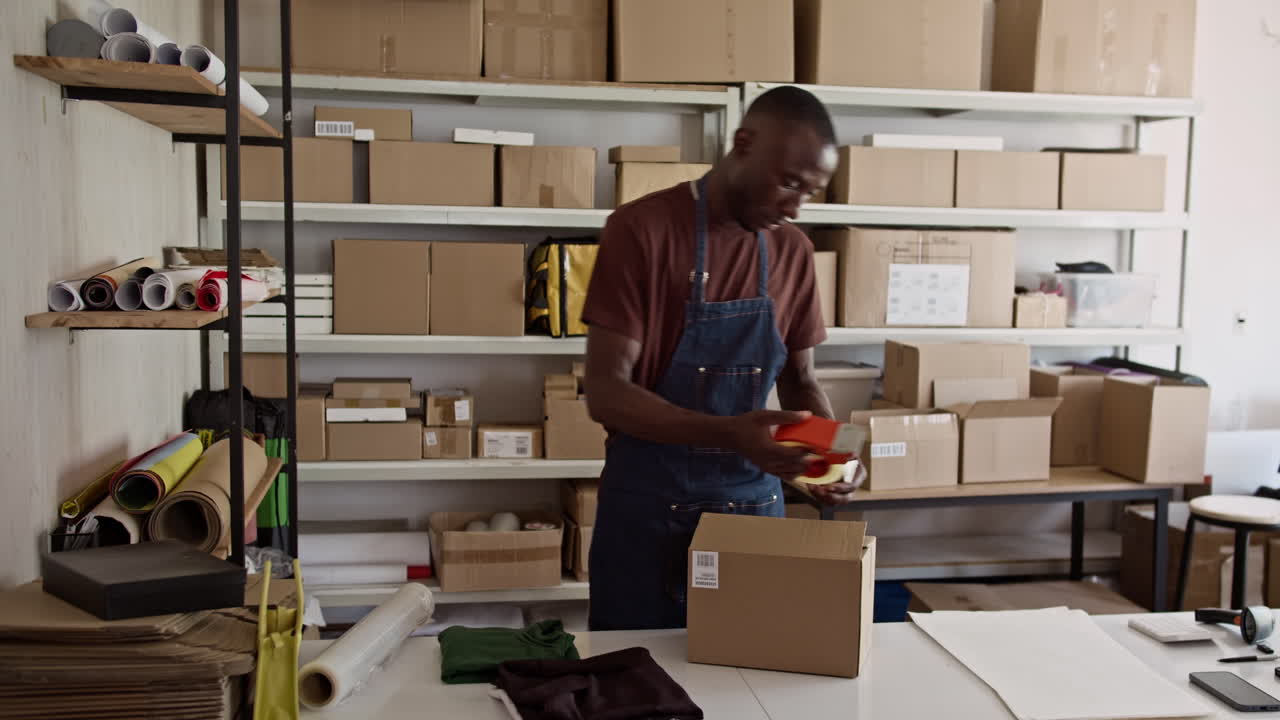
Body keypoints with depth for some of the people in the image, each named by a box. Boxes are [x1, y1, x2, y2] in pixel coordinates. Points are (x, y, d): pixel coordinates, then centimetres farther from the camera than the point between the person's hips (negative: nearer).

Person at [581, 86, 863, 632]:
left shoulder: (794, 251, 3)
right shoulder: (641, 229, -13)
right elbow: (607, 393, -18)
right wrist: (730, 435, -31)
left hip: (755, 501, 4)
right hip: (650, 505, -4)